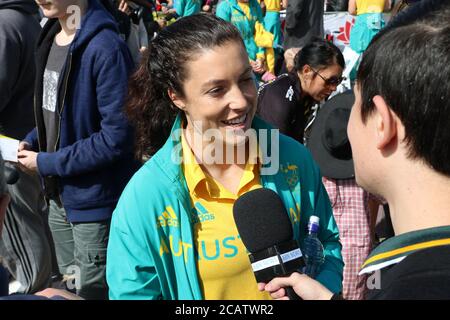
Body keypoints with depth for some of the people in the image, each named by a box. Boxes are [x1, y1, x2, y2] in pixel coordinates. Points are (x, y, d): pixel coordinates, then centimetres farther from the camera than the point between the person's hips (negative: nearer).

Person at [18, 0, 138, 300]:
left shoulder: (106, 48, -21)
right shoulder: (50, 38, 5)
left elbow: (116, 136, -23)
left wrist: (47, 163, -16)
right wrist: (32, 141, -1)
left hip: (95, 202, -8)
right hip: (60, 197, 8)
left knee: (91, 292, 8)